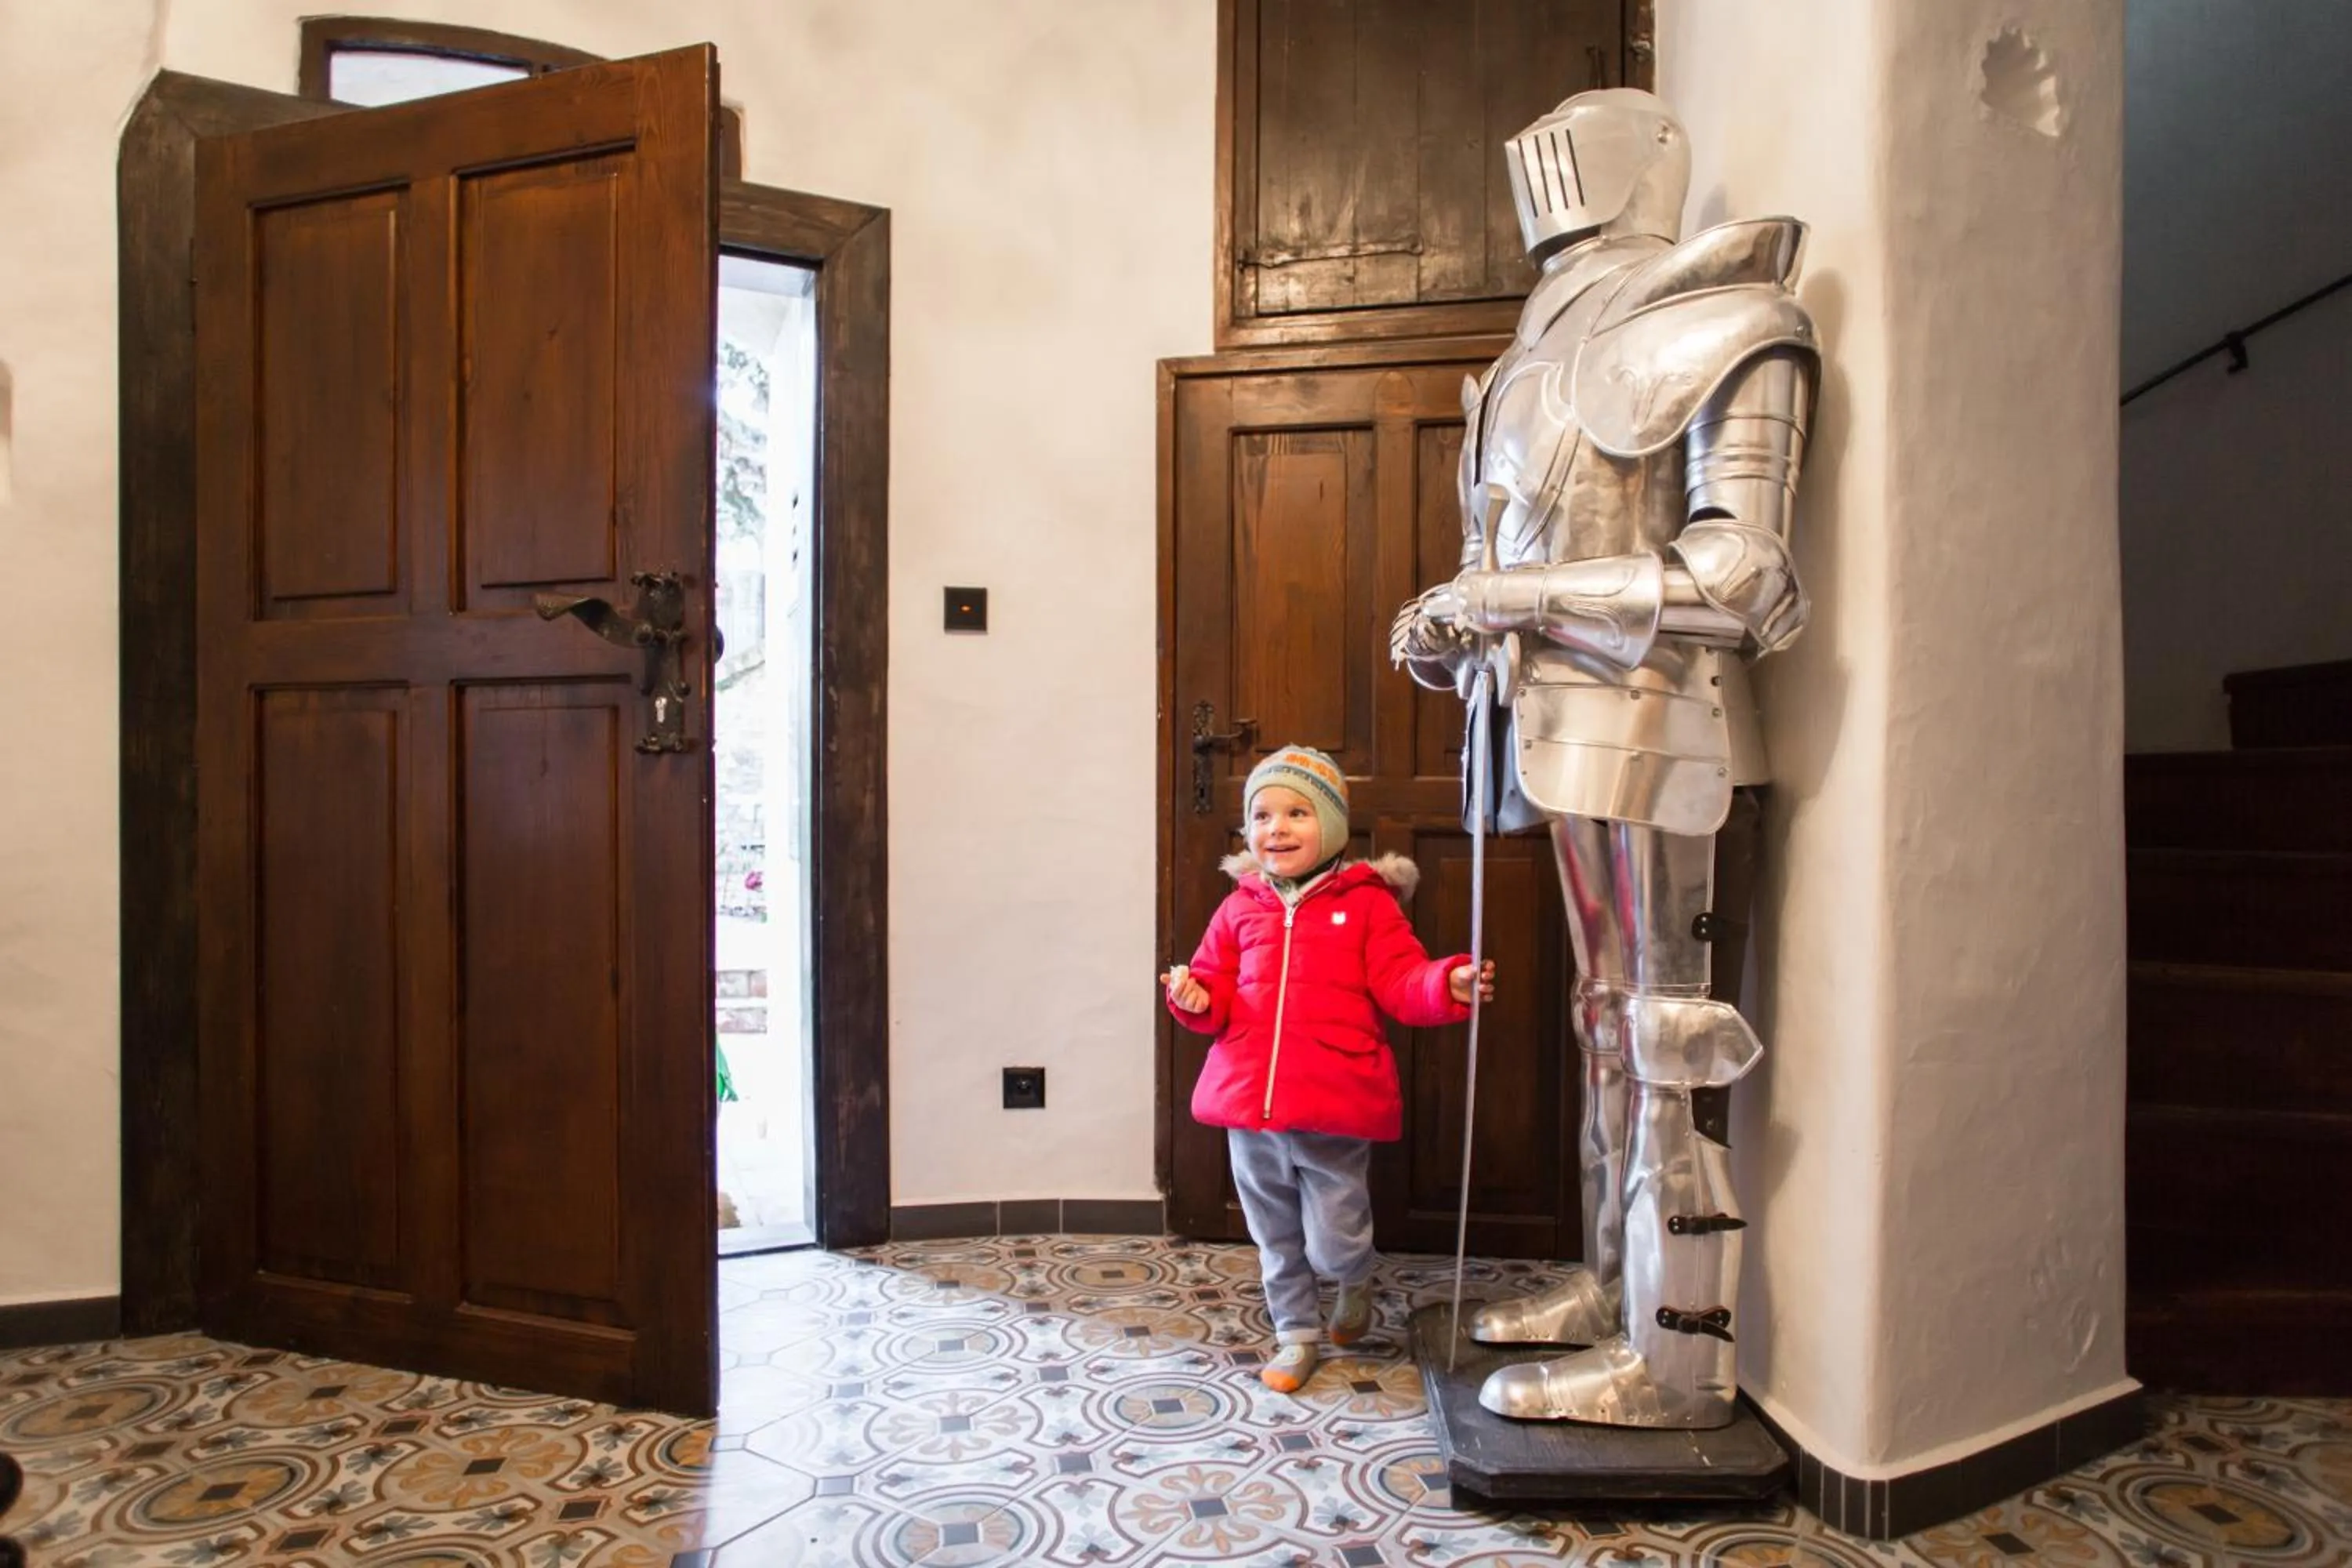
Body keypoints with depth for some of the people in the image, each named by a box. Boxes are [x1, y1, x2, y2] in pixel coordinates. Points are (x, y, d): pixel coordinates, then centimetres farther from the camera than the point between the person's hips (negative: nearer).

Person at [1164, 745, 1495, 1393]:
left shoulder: (1366, 902, -3)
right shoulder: (1240, 907, 6)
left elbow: (1400, 985, -8)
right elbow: (1217, 986, 11)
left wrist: (1448, 983, -26)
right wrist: (1196, 998, -11)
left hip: (1335, 1110, -3)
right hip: (1250, 1104, 4)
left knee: (1333, 1244, 7)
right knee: (1276, 1240, 18)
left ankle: (1356, 1283, 43)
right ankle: (1296, 1335, 41)